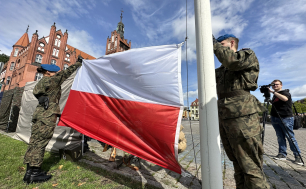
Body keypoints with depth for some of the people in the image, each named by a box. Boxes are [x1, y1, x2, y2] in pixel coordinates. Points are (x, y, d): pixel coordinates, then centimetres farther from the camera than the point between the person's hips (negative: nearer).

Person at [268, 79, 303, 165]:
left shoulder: (285, 92, -1)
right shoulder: (275, 95, 18)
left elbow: (285, 99, -25)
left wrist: (273, 92, -24)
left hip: (286, 118, -6)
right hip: (275, 119, 6)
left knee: (290, 137, -3)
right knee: (280, 137, 6)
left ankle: (297, 156, 7)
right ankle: (282, 154, 10)